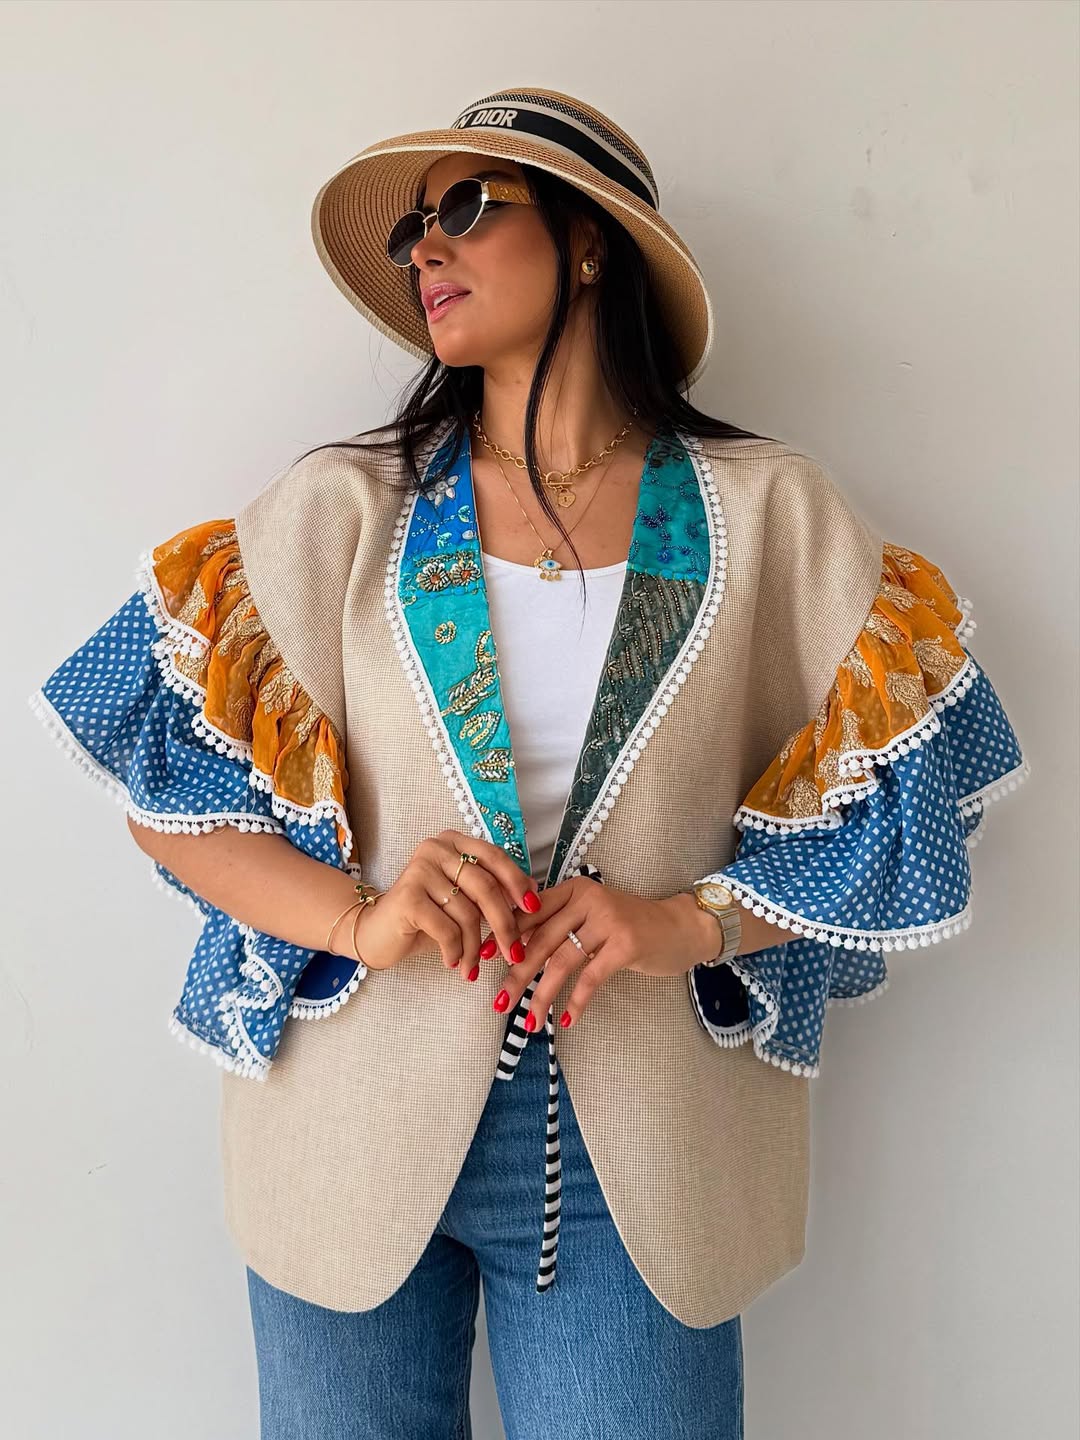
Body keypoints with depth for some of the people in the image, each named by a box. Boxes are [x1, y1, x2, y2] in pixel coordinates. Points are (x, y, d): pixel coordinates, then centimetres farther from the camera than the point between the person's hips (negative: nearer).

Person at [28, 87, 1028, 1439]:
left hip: (637, 1155, 0)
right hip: (356, 1128, 1)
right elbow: (170, 787, 0)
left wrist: (692, 922, -14)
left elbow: (902, 800, 1)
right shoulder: (341, 508, -1)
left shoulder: (770, 516, -2)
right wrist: (360, 917, -17)